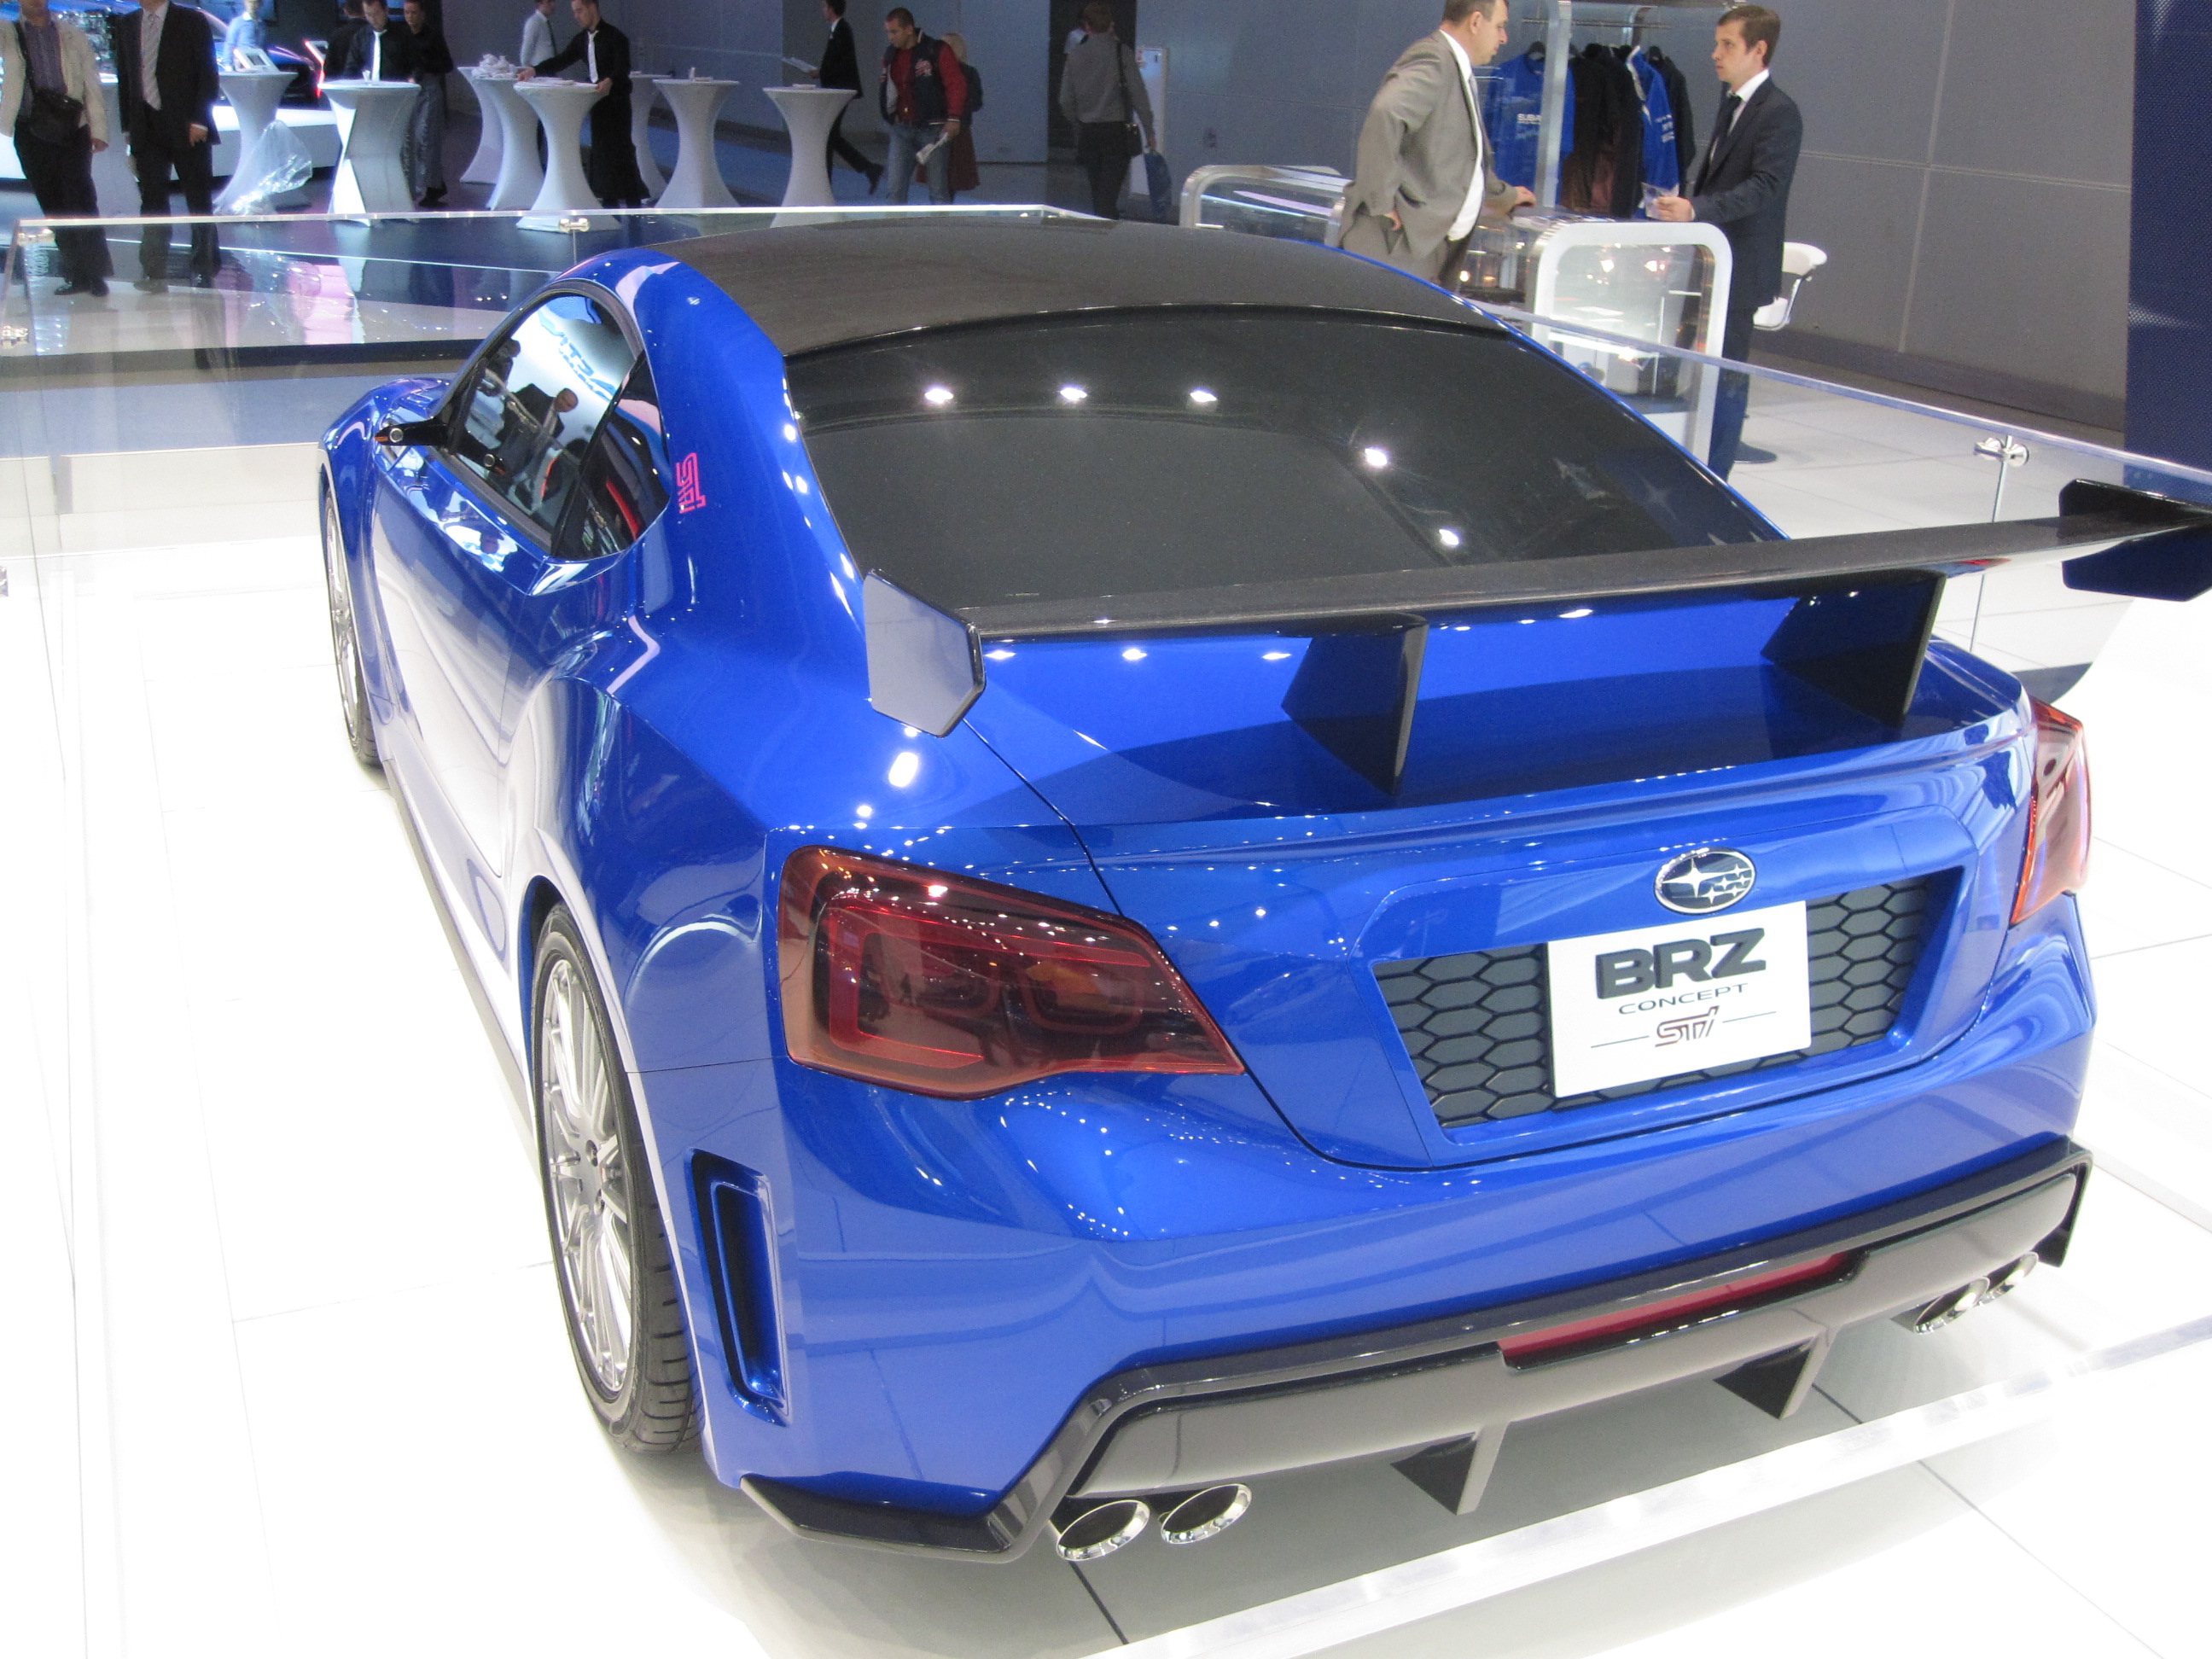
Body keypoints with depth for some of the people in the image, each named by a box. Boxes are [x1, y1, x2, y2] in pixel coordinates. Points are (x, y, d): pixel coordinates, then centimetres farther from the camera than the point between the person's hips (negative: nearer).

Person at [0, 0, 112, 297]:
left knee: (80, 199, -12)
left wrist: (98, 130, 0)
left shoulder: (73, 35, 12)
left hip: (72, 127, -1)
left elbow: (92, 84, 9)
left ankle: (95, 271, -10)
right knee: (52, 205, 2)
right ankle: (76, 275, 5)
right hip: (31, 130, 1)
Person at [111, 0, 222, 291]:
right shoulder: (125, 26, 12)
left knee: (199, 201, 3)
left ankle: (204, 270, 12)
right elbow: (124, 78, 13)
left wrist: (199, 121, -10)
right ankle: (154, 273, -1)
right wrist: (129, 126, 6)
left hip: (188, 127, -3)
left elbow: (208, 75, -3)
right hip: (146, 129, 3)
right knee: (152, 199, -1)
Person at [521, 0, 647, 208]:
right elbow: (562, 60, 5)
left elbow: (623, 67, -22)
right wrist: (535, 70, -7)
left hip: (616, 98, -7)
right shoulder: (581, 39, 9)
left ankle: (633, 199, 0)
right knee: (601, 148, 9)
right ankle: (609, 198, 15)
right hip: (597, 99, 7)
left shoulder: (614, 36, -12)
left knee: (620, 148, -6)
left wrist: (610, 81, -42)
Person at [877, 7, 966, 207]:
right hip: (901, 129, 5)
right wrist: (887, 110, 9)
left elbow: (957, 84, -10)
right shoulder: (890, 54, 12)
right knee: (896, 188, -2)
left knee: (938, 190, 0)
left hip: (932, 129, -5)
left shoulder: (937, 51, -6)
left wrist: (954, 118, -19)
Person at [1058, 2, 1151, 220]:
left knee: (1098, 193, 14)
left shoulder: (1075, 56, 4)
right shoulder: (1121, 53, -5)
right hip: (1116, 129, -3)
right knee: (1109, 192, -6)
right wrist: (1149, 133, -2)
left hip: (1087, 132, 3)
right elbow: (1138, 95, -7)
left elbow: (1066, 102, 6)